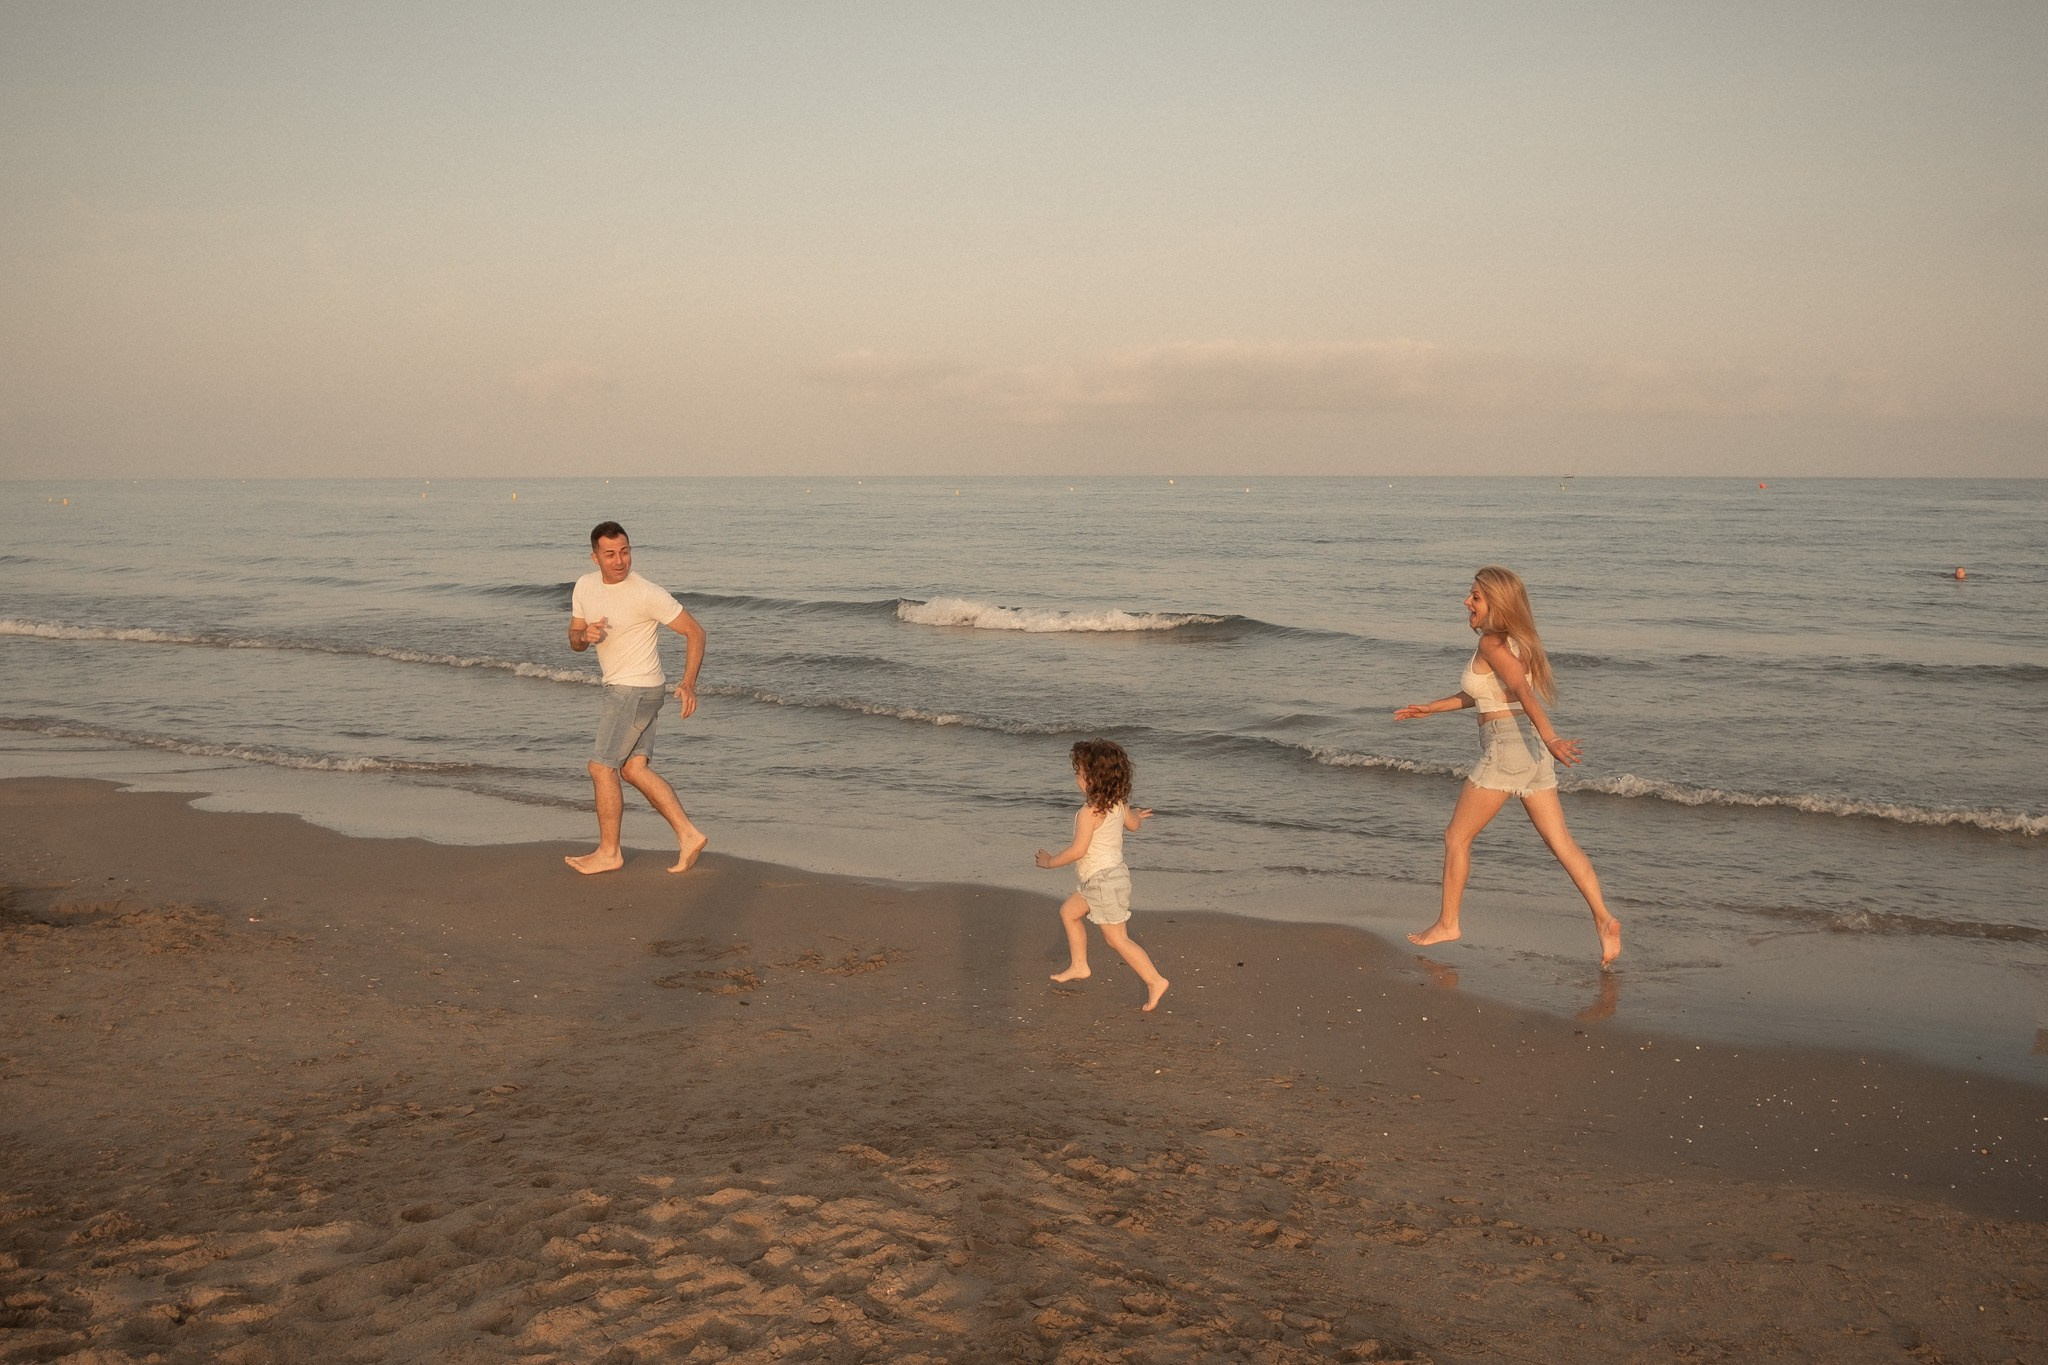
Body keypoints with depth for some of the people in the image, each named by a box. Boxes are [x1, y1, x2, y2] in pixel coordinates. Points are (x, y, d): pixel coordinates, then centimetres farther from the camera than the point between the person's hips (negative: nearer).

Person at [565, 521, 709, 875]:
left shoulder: (646, 594, -19)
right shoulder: (585, 586, 4)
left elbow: (694, 631, -14)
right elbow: (574, 640, 11)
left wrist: (688, 683, -24)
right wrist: (585, 636, -15)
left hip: (637, 690, -8)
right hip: (619, 689, 8)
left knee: (601, 766, -4)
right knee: (634, 768, 8)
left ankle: (608, 852, 9)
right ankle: (688, 835, 10)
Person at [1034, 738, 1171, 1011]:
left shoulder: (1090, 812, -23)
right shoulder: (1118, 802, 2)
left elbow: (1078, 850, -23)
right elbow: (1133, 824, 22)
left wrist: (1050, 862, -8)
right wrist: (1137, 815, 46)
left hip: (1104, 879, -10)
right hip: (1114, 873, 10)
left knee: (1117, 939, -6)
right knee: (1069, 912, 23)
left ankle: (1155, 981, -7)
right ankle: (1079, 966, 30)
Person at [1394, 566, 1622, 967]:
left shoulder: (1491, 643, -11)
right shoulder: (1516, 641, 17)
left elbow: (1521, 689, -26)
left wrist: (1549, 737, -38)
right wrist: (1431, 707, 33)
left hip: (1504, 750, -9)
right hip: (1533, 754, 9)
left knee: (1456, 838, 7)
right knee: (1562, 843, 5)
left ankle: (1447, 923, 16)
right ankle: (1604, 920, -5)